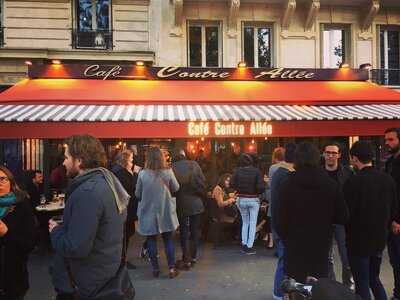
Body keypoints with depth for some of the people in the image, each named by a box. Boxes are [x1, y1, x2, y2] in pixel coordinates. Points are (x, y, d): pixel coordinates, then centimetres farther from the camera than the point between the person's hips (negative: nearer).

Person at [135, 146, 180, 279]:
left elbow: (137, 194, -2)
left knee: (151, 240, 13)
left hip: (148, 212, -1)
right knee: (168, 239, 12)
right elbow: (176, 188, 2)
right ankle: (172, 268, 16)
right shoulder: (168, 172, -11)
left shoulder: (142, 174, -13)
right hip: (166, 211, 1)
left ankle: (155, 268, 21)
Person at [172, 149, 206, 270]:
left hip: (181, 205, -2)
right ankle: (193, 257, 26)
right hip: (196, 204, 2)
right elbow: (203, 182, -5)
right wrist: (202, 196, 8)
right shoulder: (194, 164, -6)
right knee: (195, 231, 15)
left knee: (184, 233, 9)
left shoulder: (172, 168, -10)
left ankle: (186, 260, 13)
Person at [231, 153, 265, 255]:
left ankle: (244, 245, 21)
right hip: (253, 200, -2)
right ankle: (249, 247, 10)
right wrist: (256, 192, 3)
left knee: (245, 222, 19)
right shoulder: (256, 171, -14)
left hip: (241, 200, 2)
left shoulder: (237, 171, -9)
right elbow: (261, 188, -18)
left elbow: (232, 184, -9)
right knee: (253, 223, 10)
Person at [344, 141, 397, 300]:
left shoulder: (353, 182, -22)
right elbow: (394, 210, 5)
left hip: (359, 241, -6)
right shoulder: (388, 179, -3)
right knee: (374, 279, 24)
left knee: (362, 284, 10)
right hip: (380, 239, 6)